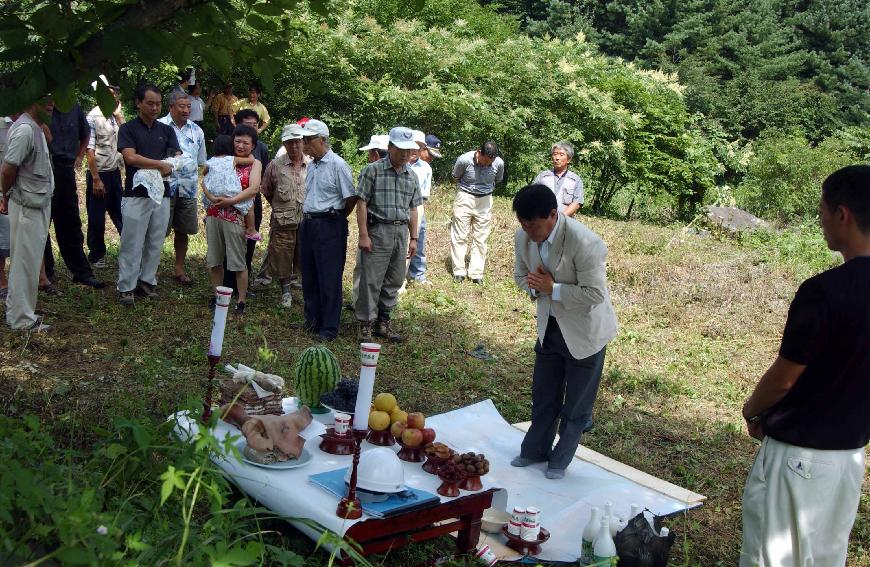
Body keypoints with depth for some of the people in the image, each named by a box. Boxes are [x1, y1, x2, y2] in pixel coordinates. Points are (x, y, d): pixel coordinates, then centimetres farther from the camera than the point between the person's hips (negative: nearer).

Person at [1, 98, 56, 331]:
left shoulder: (37, 128, 11)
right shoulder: (24, 129, -19)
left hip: (39, 204, 9)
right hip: (28, 207, -9)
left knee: (29, 261, 17)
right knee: (26, 262, -1)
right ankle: (22, 318, 7)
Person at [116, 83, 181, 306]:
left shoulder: (166, 130, 12)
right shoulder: (128, 128, -1)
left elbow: (178, 157, 4)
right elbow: (130, 157, -14)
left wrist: (169, 167, -18)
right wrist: (162, 164, -14)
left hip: (161, 193, 4)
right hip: (136, 194, -4)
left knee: (155, 243, 9)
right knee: (132, 244, -2)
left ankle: (147, 281, 20)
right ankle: (126, 287, 4)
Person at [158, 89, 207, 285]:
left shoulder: (196, 131, 10)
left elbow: (201, 161, 19)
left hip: (188, 188, 4)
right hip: (164, 186, -4)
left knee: (183, 231, 11)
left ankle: (179, 268, 23)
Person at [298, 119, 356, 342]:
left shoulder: (337, 164, -12)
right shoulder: (311, 165, 13)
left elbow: (350, 198, -11)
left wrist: (335, 218, 1)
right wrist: (306, 215, 14)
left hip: (329, 225, -8)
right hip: (309, 224, 8)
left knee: (329, 279, -3)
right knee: (309, 276, 13)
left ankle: (329, 328, 4)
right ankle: (312, 320, 25)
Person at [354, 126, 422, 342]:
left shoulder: (412, 176, 12)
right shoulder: (373, 170, -6)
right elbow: (362, 203, -8)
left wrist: (413, 238, 12)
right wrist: (363, 235, -13)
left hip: (401, 232, 6)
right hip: (377, 231, -6)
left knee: (394, 281, 10)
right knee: (371, 280, -5)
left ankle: (383, 322, 22)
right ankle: (365, 324, 4)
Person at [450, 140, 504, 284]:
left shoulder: (499, 163, -12)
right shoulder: (464, 160, -19)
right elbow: (456, 177, 2)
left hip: (485, 201, 2)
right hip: (465, 198, -2)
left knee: (480, 238, 4)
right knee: (460, 236, 0)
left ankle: (476, 273, 10)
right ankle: (459, 271, 8)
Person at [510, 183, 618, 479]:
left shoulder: (585, 243, -32)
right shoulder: (523, 237, -11)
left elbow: (594, 294, -28)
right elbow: (520, 275, 5)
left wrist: (552, 288, -29)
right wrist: (534, 285, -17)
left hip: (584, 330, -6)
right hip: (549, 325, 6)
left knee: (577, 402, 10)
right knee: (543, 394, 19)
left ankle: (561, 458, 27)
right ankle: (535, 450, 36)